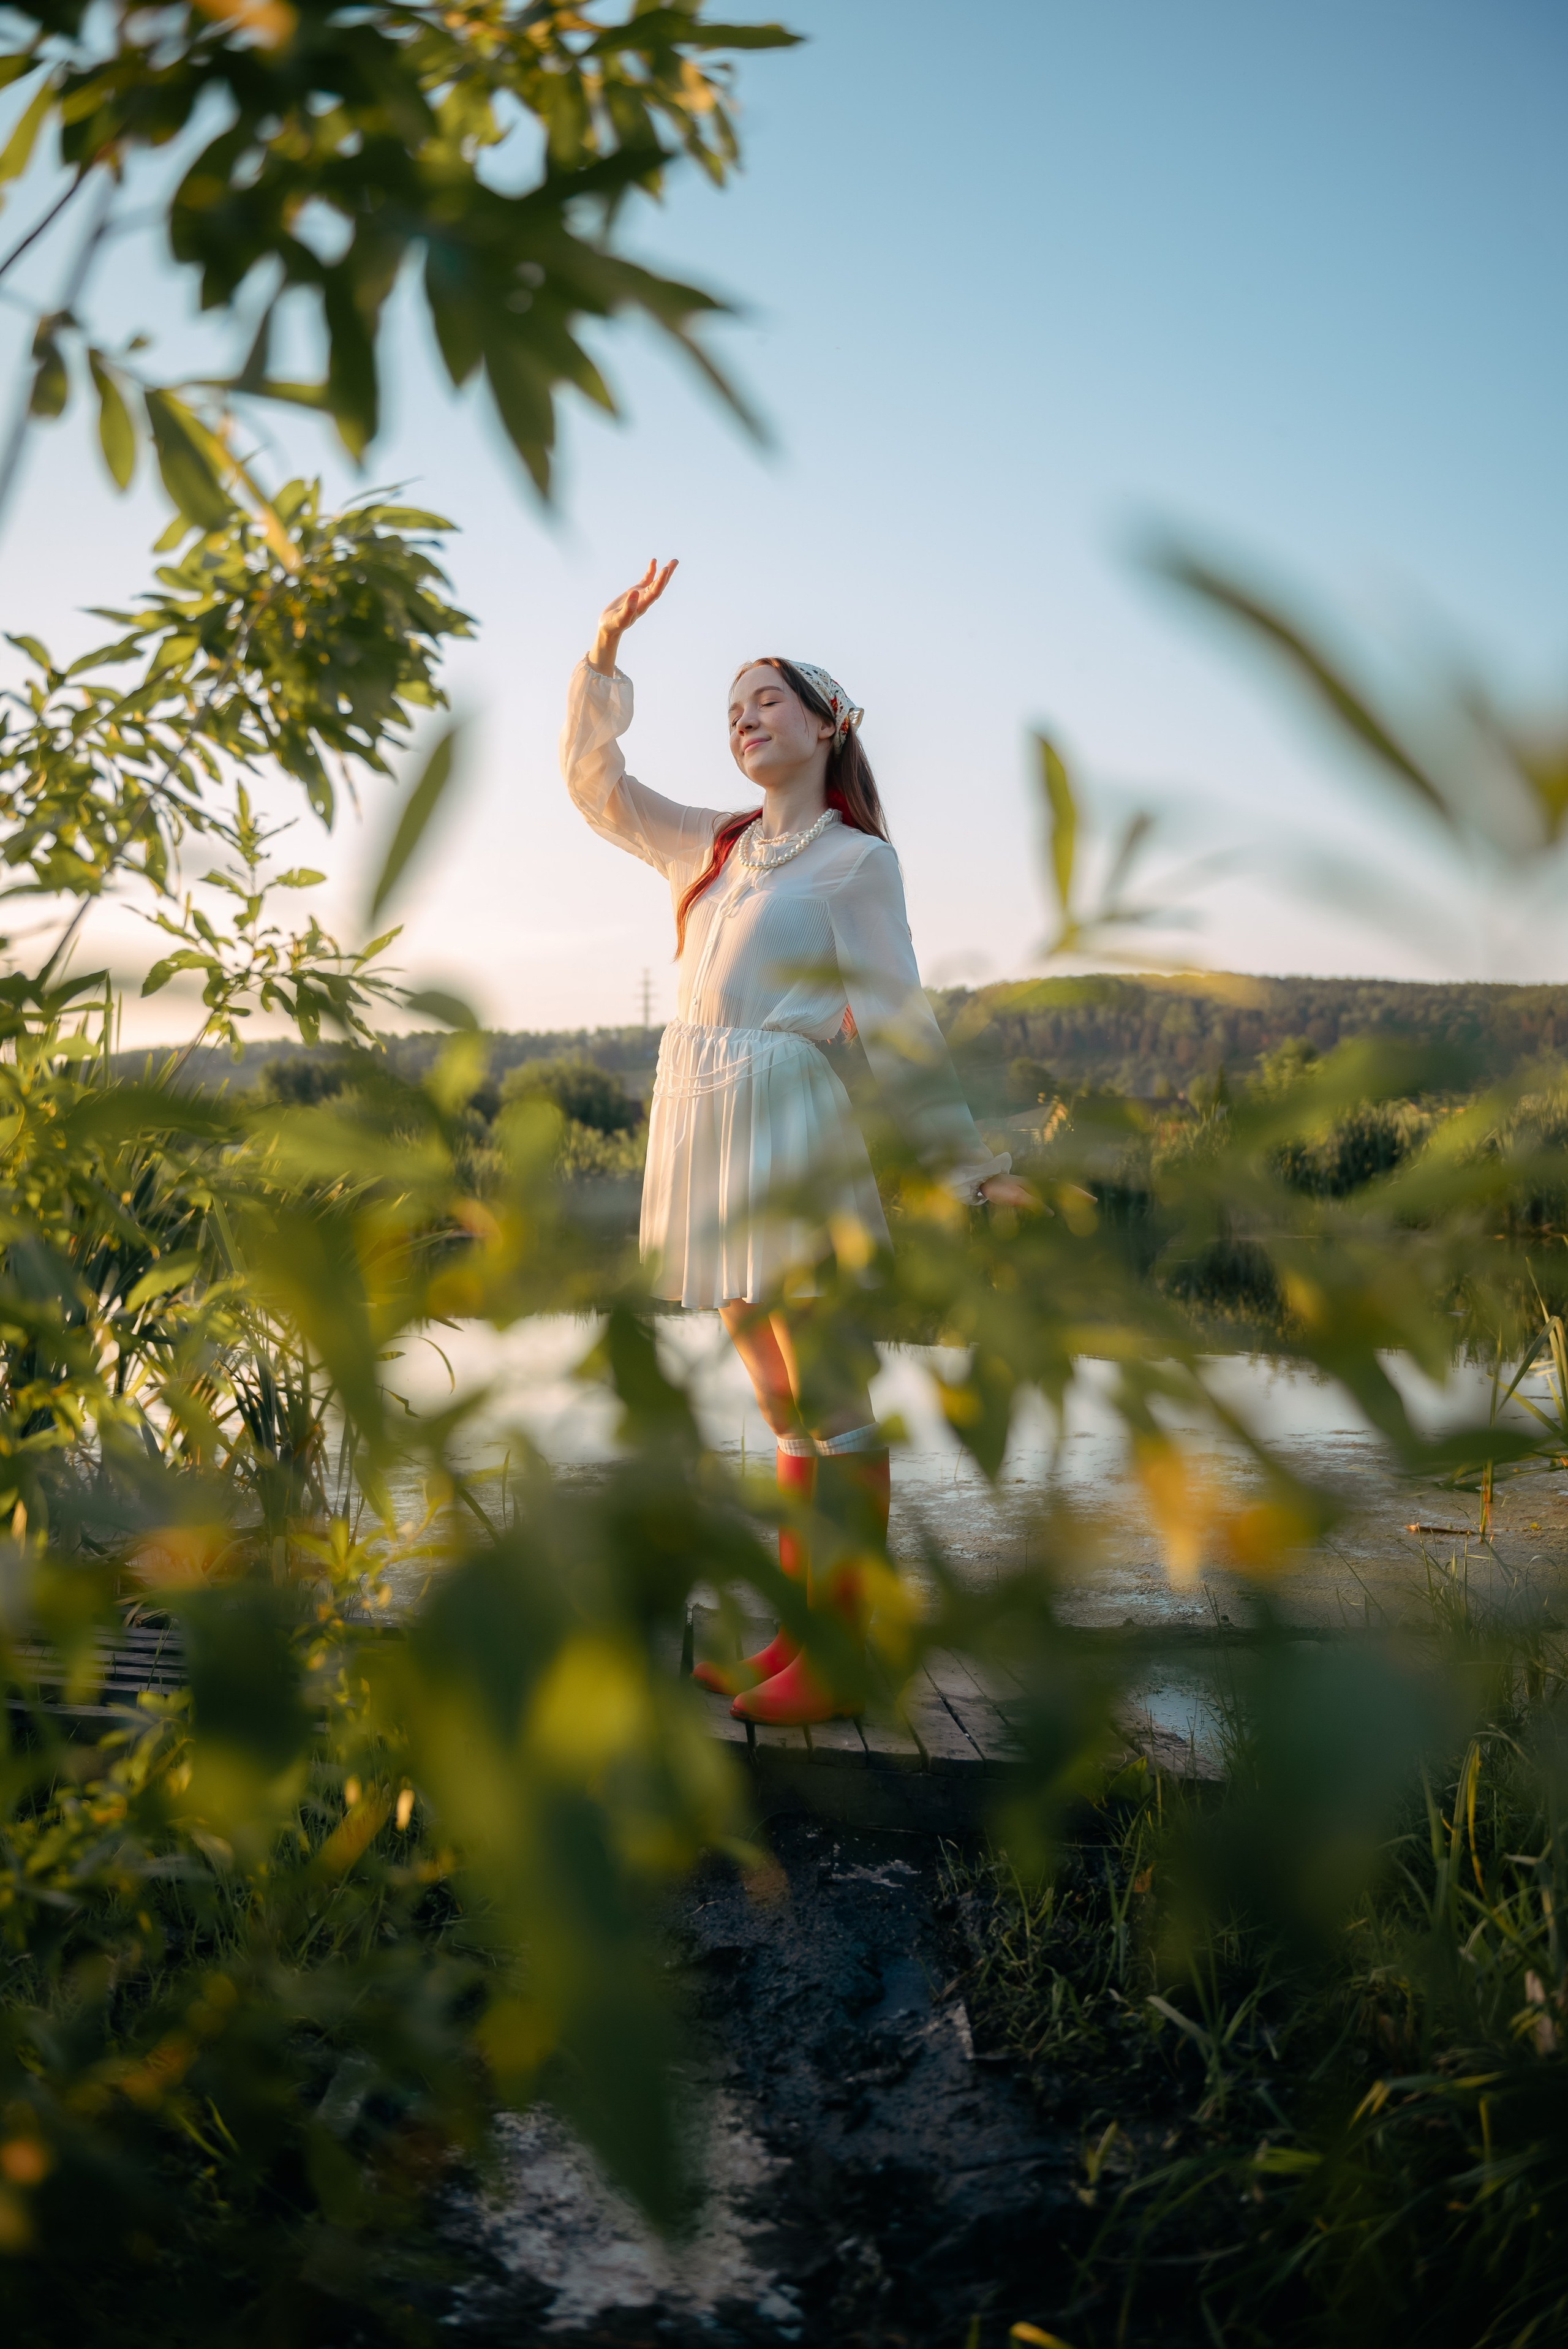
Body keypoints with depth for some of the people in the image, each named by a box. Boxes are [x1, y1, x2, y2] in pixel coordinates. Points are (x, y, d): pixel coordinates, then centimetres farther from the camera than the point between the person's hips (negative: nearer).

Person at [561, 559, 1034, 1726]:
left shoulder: (858, 858, 0)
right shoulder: (715, 845, 19)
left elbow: (898, 1020, -1)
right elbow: (596, 782, 24)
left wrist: (973, 1162, -4)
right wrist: (606, 652, 15)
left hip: (790, 1118, -7)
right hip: (702, 1124, 7)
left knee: (830, 1399, -6)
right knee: (781, 1405, 10)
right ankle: (796, 1631, 16)